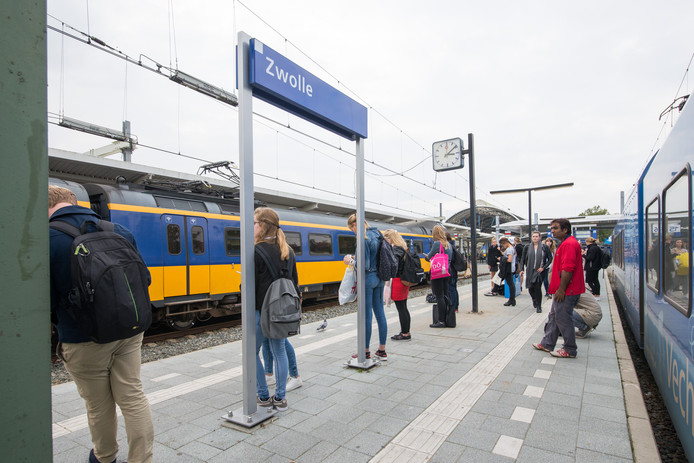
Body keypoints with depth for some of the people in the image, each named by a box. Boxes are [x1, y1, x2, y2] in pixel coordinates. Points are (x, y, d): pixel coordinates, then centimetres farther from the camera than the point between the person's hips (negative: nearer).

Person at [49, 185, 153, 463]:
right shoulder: (119, 230, -1)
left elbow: (46, 302, -11)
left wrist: (60, 324, 9)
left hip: (84, 341, -3)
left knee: (99, 405, 17)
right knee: (132, 396, 12)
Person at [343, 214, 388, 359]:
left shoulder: (364, 239, -19)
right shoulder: (377, 234, 9)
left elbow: (365, 266, -21)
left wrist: (351, 261, -6)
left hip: (367, 278, -8)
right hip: (379, 278, 9)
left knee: (366, 315, 2)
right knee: (380, 313, 12)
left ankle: (366, 352, 14)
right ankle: (382, 351, 21)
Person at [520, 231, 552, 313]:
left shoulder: (544, 247, -1)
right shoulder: (527, 247, 4)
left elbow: (550, 259, 2)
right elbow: (523, 259, 8)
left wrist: (543, 267, -8)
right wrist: (522, 269, -1)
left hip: (539, 271, -2)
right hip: (529, 271, 2)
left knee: (538, 288, -8)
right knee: (530, 288, 7)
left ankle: (539, 306, 7)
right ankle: (534, 300, 38)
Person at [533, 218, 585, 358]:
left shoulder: (569, 244, -18)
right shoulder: (565, 243, 17)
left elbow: (568, 269, -25)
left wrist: (561, 289, -22)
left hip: (566, 291, -11)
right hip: (562, 290, 11)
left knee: (563, 319, -1)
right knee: (554, 317, 16)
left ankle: (570, 350, 10)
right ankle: (547, 344, 26)